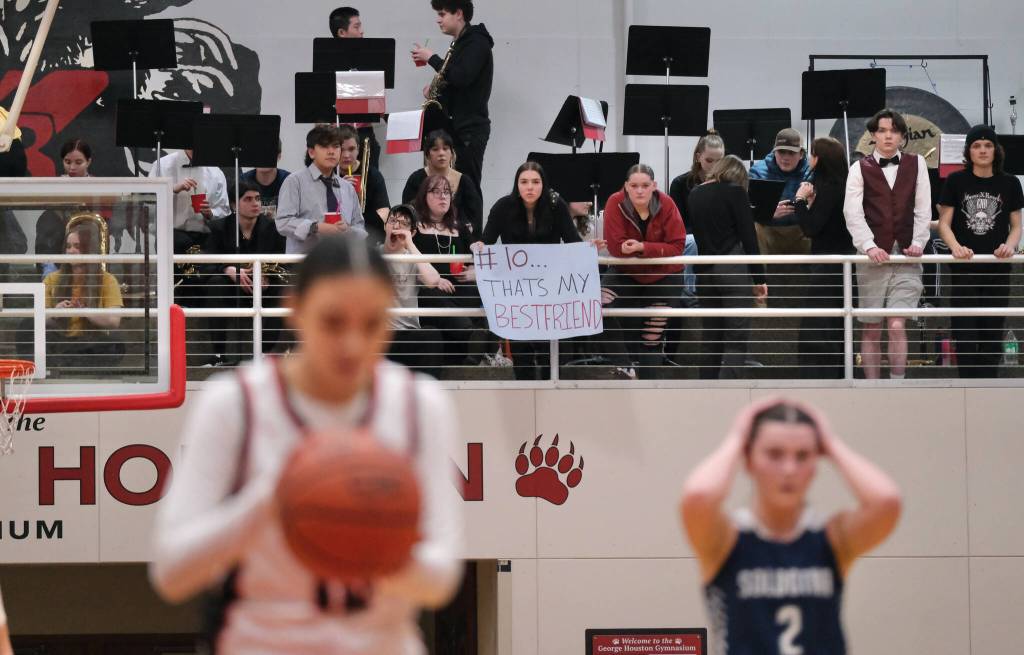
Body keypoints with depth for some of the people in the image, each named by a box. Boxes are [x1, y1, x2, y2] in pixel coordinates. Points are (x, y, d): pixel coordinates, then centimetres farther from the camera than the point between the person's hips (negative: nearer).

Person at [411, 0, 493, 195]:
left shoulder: (477, 42, -10)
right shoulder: (459, 44, 18)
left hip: (470, 129, -9)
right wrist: (435, 89, 7)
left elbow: (461, 77, -23)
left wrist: (431, 58, -13)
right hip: (454, 126, 9)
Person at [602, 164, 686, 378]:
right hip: (627, 272, 0)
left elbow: (677, 246, -21)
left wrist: (643, 247, -34)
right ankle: (622, 364, -10)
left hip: (663, 275, 0)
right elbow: (616, 247, -26)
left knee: (653, 336, 6)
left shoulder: (666, 204, -19)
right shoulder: (616, 203, -21)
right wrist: (658, 249, -28)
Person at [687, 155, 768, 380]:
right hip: (733, 269, -5)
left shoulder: (695, 195, 11)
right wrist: (759, 278, -5)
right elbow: (749, 237, -8)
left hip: (705, 271, 5)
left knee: (710, 338, 13)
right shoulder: (735, 192, -4)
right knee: (736, 340, -6)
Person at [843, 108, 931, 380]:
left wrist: (918, 243, -6)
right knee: (871, 329, 4)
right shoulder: (860, 169, 5)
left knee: (897, 325, -12)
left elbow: (923, 209, 8)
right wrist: (869, 246, -18)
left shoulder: (916, 164, 10)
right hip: (872, 257, 0)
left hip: (906, 257, 0)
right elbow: (853, 213, -5)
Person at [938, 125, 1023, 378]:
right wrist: (956, 247, -18)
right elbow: (944, 223, 1)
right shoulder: (956, 181, 1)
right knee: (965, 330, -3)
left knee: (992, 330, 5)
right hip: (964, 268, -1)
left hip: (997, 268, 1)